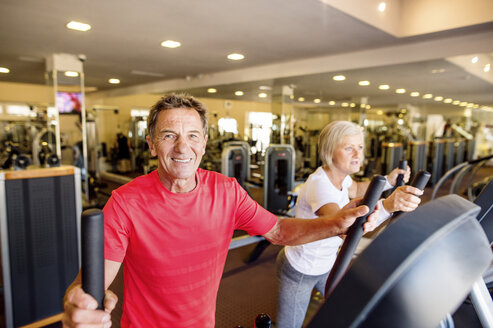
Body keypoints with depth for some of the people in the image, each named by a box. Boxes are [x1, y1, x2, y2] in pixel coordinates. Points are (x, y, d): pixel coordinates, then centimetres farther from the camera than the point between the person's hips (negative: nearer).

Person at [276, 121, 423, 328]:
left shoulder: (340, 175, -7)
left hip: (326, 264, 8)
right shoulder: (319, 184, -34)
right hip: (300, 272, -8)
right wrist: (387, 206, -64)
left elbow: (355, 190, 18)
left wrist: (388, 181, 5)